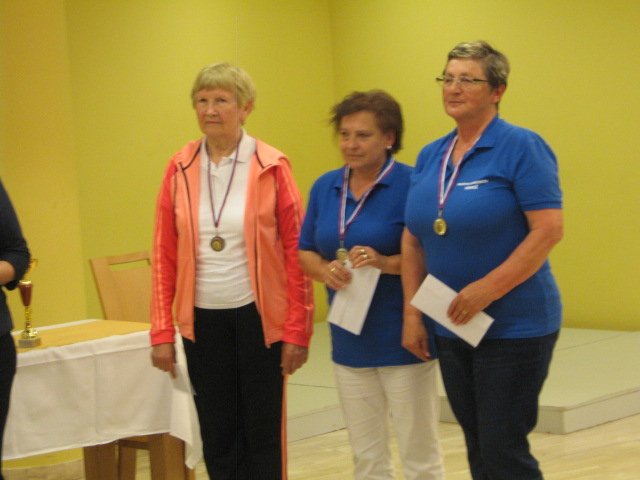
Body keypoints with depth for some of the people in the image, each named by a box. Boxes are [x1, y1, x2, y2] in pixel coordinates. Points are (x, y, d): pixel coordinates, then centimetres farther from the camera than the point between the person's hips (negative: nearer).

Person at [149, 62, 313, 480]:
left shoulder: (272, 167, -5)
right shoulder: (181, 168, 2)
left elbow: (295, 253, -5)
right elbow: (164, 255, 3)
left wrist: (297, 330, -9)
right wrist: (162, 331, -1)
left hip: (258, 317, -2)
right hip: (203, 320, 3)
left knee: (263, 434, 5)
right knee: (217, 437, 8)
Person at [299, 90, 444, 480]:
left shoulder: (410, 185, -11)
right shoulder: (325, 187, 8)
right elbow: (305, 252, 13)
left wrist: (386, 263, -27)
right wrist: (326, 270, -9)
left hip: (402, 341, -6)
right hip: (349, 342, 6)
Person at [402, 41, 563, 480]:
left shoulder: (521, 147, -10)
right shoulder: (430, 156, 9)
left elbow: (549, 230, -17)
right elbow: (414, 239, 13)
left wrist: (486, 289, -21)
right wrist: (412, 312, 5)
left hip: (514, 327, -6)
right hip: (452, 328, 6)